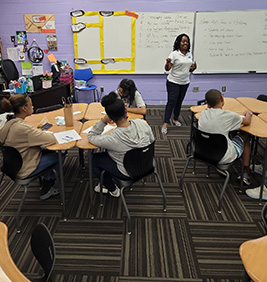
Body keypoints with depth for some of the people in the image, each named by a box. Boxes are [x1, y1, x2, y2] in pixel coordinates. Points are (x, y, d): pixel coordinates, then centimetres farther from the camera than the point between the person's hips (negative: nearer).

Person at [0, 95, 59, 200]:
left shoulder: (9, 122, -3)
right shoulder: (21, 128, -32)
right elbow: (51, 139, -31)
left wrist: (39, 133, -4)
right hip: (23, 170, -9)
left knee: (50, 151, 14)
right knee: (58, 156, 3)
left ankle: (46, 184, 24)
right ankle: (45, 191, 19)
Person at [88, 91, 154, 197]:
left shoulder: (112, 139, -33)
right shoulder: (142, 123, -21)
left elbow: (91, 137, -16)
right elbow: (152, 141, -2)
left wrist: (103, 121, -24)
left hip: (129, 173, -6)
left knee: (94, 159, 12)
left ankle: (113, 190, 27)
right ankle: (107, 183, 38)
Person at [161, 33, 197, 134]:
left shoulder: (189, 54, 8)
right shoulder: (174, 54, -11)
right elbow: (167, 69, -16)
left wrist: (193, 68, -5)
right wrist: (167, 63, -37)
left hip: (185, 83, 6)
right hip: (173, 82, -6)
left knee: (179, 102, 15)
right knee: (171, 102, -9)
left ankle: (176, 119, 33)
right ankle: (165, 124, -6)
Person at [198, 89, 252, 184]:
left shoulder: (203, 113, -6)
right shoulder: (229, 116, -19)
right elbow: (247, 122, 2)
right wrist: (248, 114, 20)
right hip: (224, 158, -5)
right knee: (245, 135, 18)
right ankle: (246, 172, 27)